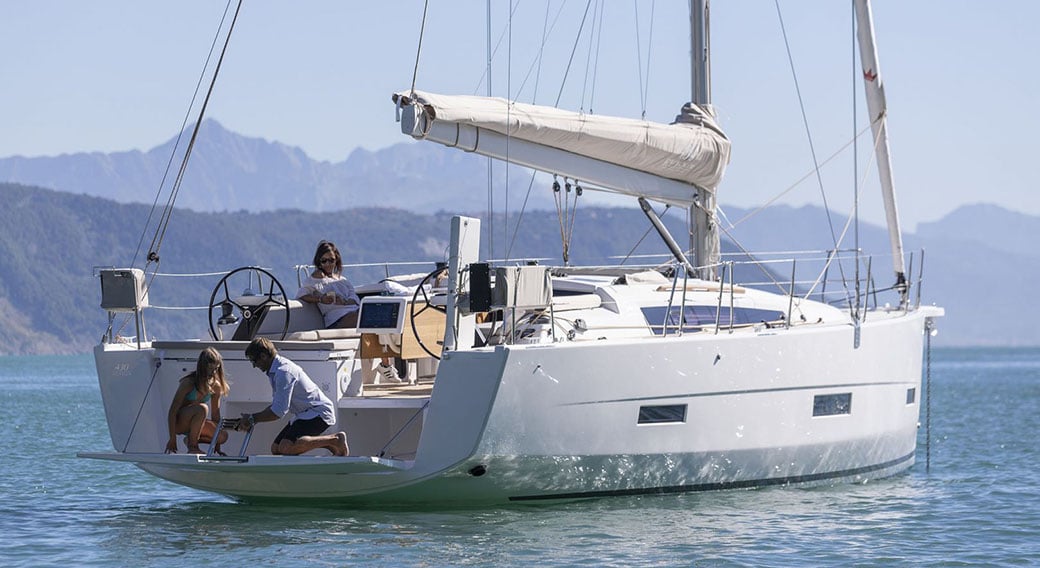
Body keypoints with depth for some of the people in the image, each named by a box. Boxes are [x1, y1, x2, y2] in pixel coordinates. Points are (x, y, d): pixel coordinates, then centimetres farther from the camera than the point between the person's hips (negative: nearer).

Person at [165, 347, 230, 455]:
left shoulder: (216, 386, -3)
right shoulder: (189, 383, -21)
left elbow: (215, 414, 3)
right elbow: (173, 410, -23)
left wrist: (216, 446, 4)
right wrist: (172, 439, -27)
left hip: (191, 423, 6)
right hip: (177, 422, -6)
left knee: (223, 436, -16)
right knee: (202, 408, -34)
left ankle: (190, 439, 6)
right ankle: (192, 446, -21)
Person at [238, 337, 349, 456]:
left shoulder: (283, 371, -21)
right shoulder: (274, 371, 11)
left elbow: (279, 411, -25)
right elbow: (276, 404, 19)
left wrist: (253, 419, -16)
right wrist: (251, 418, 7)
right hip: (304, 414, 11)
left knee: (286, 447, -28)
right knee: (276, 448, 7)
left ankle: (335, 440, -16)